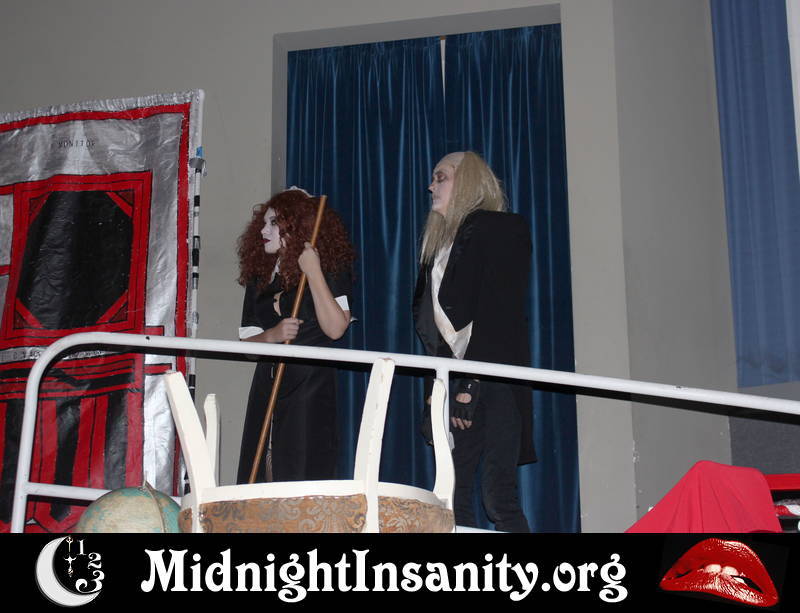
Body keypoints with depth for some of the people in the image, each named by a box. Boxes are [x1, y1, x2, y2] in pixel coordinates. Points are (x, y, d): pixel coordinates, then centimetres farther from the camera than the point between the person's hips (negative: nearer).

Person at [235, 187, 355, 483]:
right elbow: (246, 341, 11)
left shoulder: (329, 269, 0)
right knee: (256, 475, 2)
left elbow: (335, 328, -16)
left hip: (311, 384, -5)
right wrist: (273, 335, -11)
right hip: (267, 385, 5)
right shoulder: (259, 277, 14)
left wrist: (313, 272, -16)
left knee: (302, 472, -9)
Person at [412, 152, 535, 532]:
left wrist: (471, 383, -17)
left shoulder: (503, 229, -2)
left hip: (493, 381, -7)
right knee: (453, 496, 3)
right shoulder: (441, 240, 22)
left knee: (498, 495, -11)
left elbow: (498, 313, -12)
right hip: (456, 382, 7)